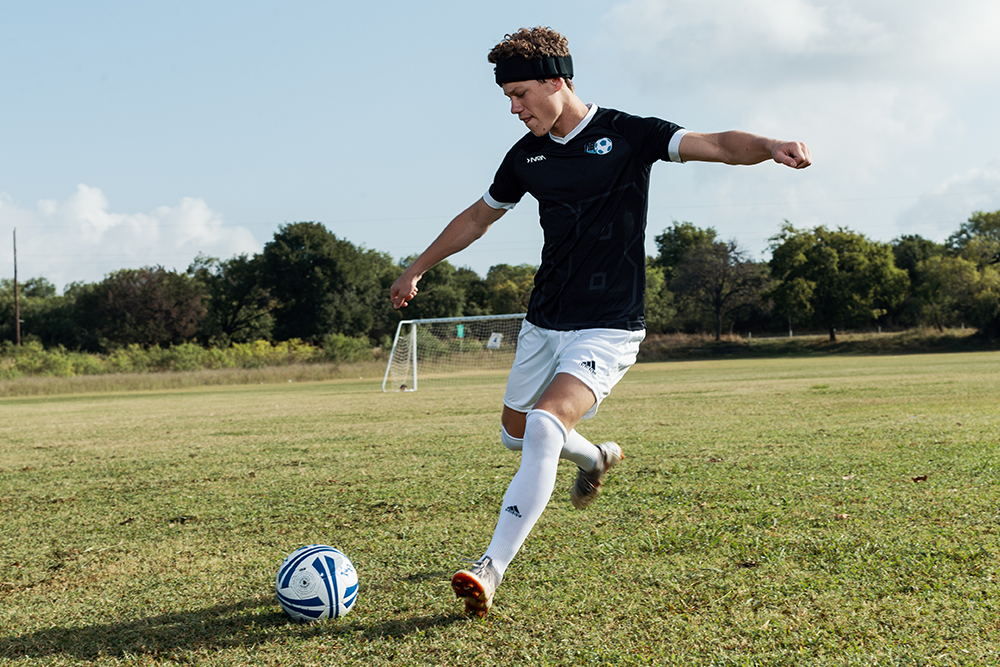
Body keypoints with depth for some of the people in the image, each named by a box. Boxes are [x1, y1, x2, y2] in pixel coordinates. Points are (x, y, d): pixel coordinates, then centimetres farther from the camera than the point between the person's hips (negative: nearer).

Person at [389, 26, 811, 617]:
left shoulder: (627, 135, -8)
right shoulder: (526, 155, 7)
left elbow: (718, 146, -19)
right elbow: (478, 218, 23)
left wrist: (771, 146, -40)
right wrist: (417, 270, 31)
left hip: (608, 329, -7)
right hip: (543, 323, 7)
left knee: (545, 426, -26)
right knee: (515, 433, 17)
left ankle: (491, 570, -26)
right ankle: (596, 459, 49)